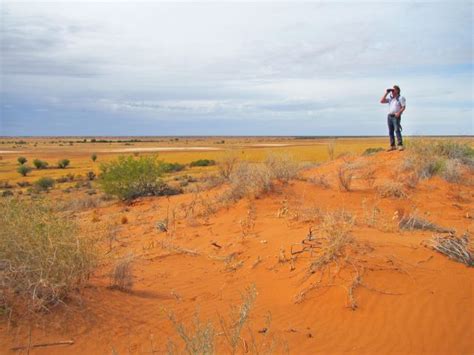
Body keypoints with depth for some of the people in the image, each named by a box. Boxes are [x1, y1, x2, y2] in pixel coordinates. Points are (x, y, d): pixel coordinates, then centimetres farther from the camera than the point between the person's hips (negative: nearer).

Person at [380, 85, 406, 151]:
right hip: (389, 116, 6)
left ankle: (400, 145, -17)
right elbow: (381, 101, 4)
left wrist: (399, 113, -21)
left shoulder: (400, 98, -2)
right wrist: (386, 93, 1)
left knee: (397, 130, -16)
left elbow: (403, 107, -7)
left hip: (396, 116, -6)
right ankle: (392, 146, 8)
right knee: (390, 131, 5)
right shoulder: (389, 98, 13)